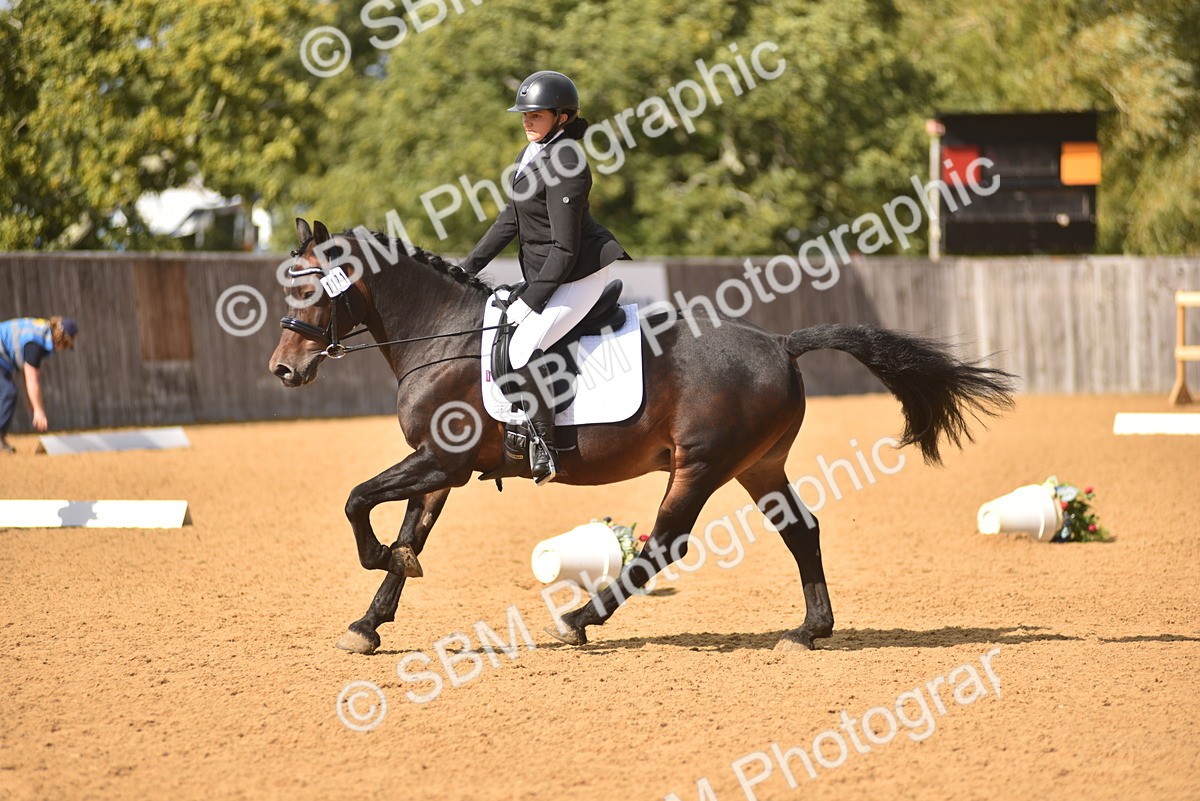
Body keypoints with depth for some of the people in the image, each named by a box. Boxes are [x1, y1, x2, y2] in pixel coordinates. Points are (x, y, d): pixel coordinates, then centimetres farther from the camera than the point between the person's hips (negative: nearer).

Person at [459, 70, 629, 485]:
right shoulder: (532, 154, 9)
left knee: (523, 347, -23)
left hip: (580, 274, -11)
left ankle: (543, 447, -17)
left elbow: (564, 247, -23)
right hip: (545, 272, 11)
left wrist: (531, 300, -21)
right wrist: (468, 266, 11)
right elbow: (510, 220, 15)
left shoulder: (565, 165, -23)